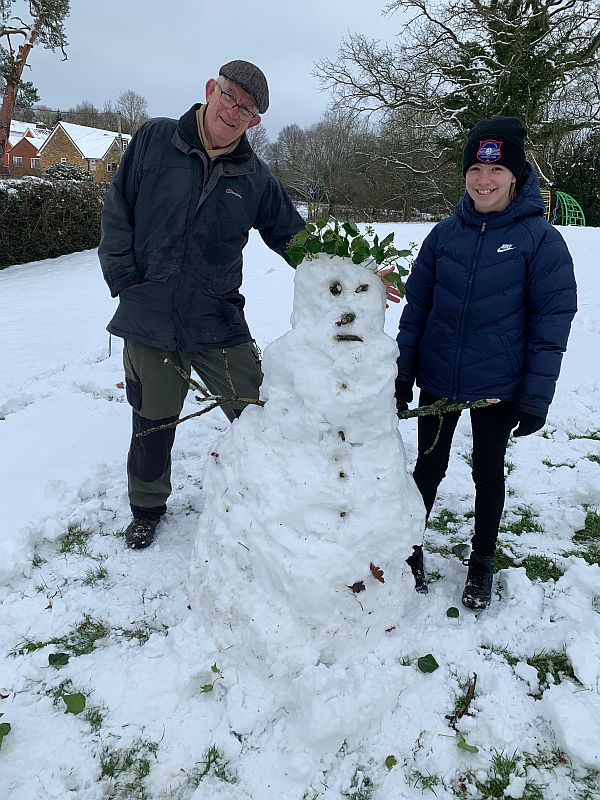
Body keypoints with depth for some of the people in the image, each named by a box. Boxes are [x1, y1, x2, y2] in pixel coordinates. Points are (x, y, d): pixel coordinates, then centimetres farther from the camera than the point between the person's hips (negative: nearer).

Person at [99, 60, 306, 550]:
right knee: (152, 424, 13)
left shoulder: (257, 178, 3)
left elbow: (295, 240, 6)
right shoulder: (154, 140, 1)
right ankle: (147, 508, 39)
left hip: (219, 325, 1)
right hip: (149, 323, 0)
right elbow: (117, 212, 4)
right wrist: (126, 281, -3)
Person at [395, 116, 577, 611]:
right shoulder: (445, 233, 0)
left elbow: (553, 319, -8)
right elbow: (416, 307, 4)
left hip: (497, 388, -2)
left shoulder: (540, 237, -8)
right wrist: (402, 373, 3)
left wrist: (536, 397, -11)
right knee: (429, 466, 14)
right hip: (437, 382, 2)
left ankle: (482, 562, 34)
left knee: (489, 474, 13)